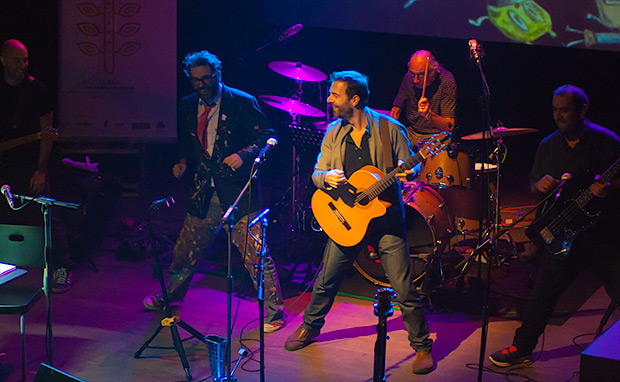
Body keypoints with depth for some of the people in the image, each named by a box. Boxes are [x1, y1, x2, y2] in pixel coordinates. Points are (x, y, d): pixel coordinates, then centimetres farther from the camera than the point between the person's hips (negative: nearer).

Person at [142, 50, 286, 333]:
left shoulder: (242, 103, -7)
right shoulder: (187, 106, 9)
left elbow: (267, 137, -7)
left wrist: (243, 155, -22)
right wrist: (183, 162, 3)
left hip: (238, 192, -5)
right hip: (204, 193, 5)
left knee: (255, 253, -7)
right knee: (186, 248, 17)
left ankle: (274, 312, 5)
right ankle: (171, 295, 41)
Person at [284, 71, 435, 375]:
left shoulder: (390, 129, -8)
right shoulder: (334, 133, 4)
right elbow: (317, 173, 6)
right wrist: (327, 177, -17)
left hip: (386, 221, -3)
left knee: (404, 289, -4)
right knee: (326, 281, 14)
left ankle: (422, 347, 11)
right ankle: (309, 327, 38)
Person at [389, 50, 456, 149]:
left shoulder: (447, 82, -17)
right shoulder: (409, 78, -3)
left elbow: (449, 126, -20)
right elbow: (396, 108, 7)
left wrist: (428, 115, -38)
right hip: (411, 132, 6)